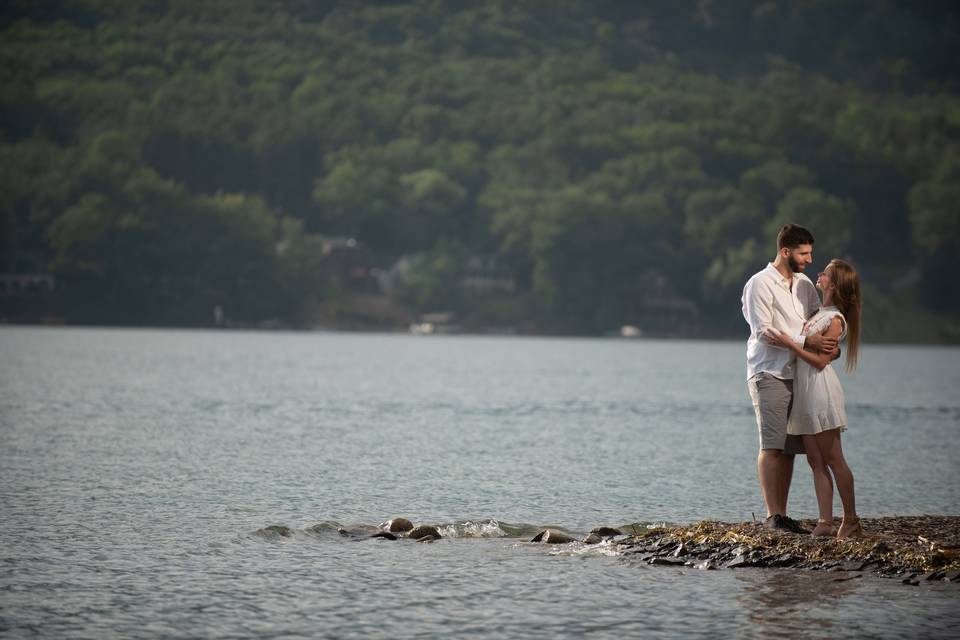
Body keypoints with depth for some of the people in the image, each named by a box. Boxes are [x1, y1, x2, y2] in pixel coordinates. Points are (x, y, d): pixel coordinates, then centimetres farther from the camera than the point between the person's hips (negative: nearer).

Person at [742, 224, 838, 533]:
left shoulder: (804, 284, 14)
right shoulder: (759, 284, -8)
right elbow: (763, 332, -15)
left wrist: (830, 344, -5)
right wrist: (805, 341, -20)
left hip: (796, 375, 7)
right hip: (768, 374, -7)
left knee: (789, 448, 5)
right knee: (772, 446, -11)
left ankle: (783, 515, 8)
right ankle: (772, 516, -11)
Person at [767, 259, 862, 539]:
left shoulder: (835, 319, -11)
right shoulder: (819, 313, 14)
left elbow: (821, 360, -15)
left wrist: (790, 344, -19)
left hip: (821, 390, -9)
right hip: (803, 390, 9)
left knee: (833, 459, -5)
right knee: (816, 462, 4)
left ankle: (851, 521, 1)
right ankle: (825, 522, 3)